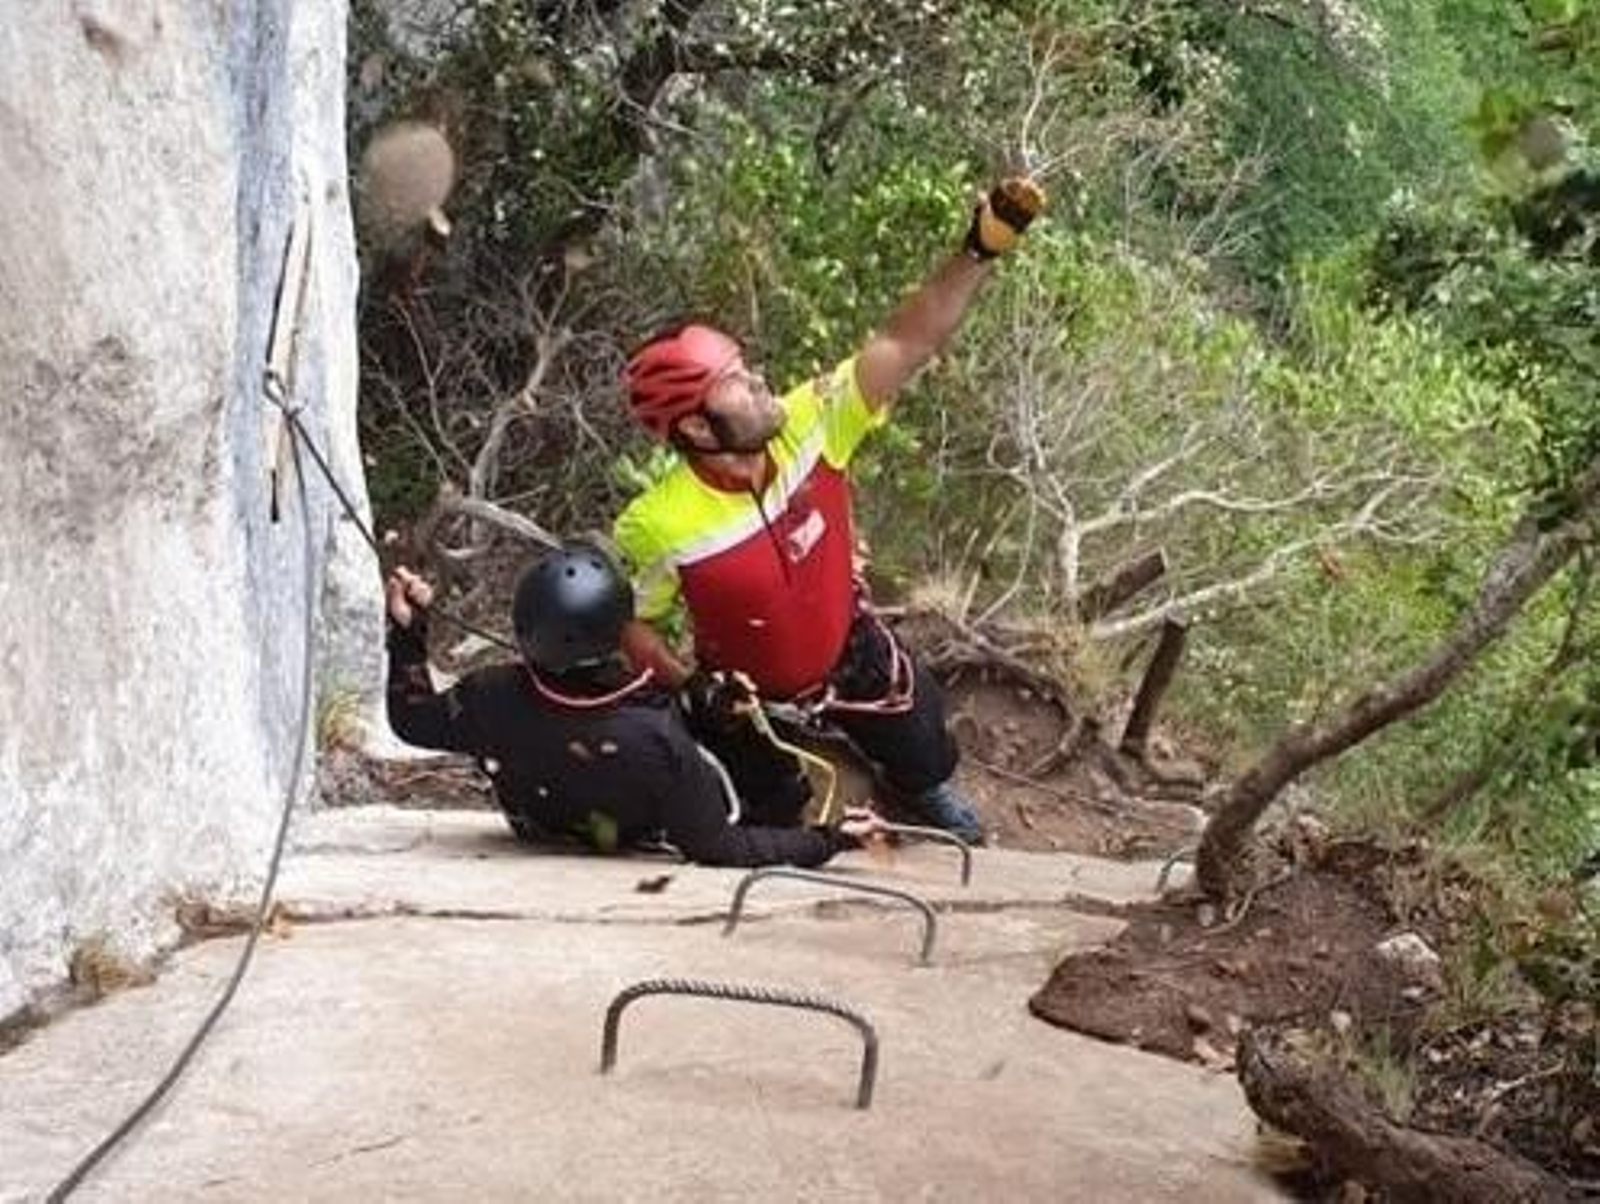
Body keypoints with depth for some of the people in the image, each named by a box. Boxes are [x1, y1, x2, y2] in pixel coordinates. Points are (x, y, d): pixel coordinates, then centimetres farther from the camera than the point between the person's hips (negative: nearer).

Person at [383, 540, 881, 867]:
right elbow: (719, 850, -31)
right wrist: (831, 840, -26)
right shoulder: (656, 739, -44)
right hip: (641, 838, -4)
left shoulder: (493, 698, -35)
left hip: (538, 828, 4)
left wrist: (407, 630, -7)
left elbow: (412, 721, -11)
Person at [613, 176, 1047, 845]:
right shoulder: (658, 528, -35)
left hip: (852, 652, 4)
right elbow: (627, 622, -17)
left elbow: (906, 343, -31)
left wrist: (982, 249, -41)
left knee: (925, 760, 26)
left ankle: (928, 793, 62)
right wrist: (693, 687, -28)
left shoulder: (807, 425, -28)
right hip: (751, 698, -3)